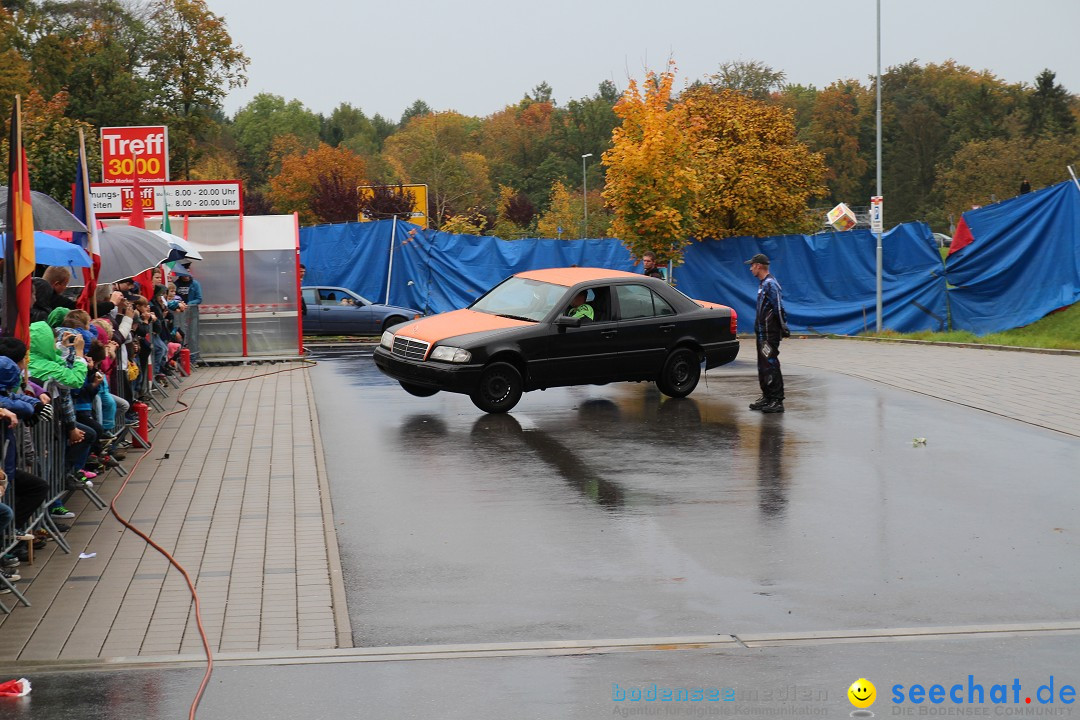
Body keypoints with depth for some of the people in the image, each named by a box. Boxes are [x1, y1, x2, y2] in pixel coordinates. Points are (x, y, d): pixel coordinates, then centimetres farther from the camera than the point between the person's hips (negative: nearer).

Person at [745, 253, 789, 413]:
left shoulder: (770, 284, -15)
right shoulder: (763, 283, 16)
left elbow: (779, 308, -19)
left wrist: (784, 328, -19)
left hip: (770, 334, -10)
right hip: (762, 332, 10)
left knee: (771, 365, -11)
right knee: (763, 366, 15)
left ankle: (777, 401, -11)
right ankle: (767, 397, 23)